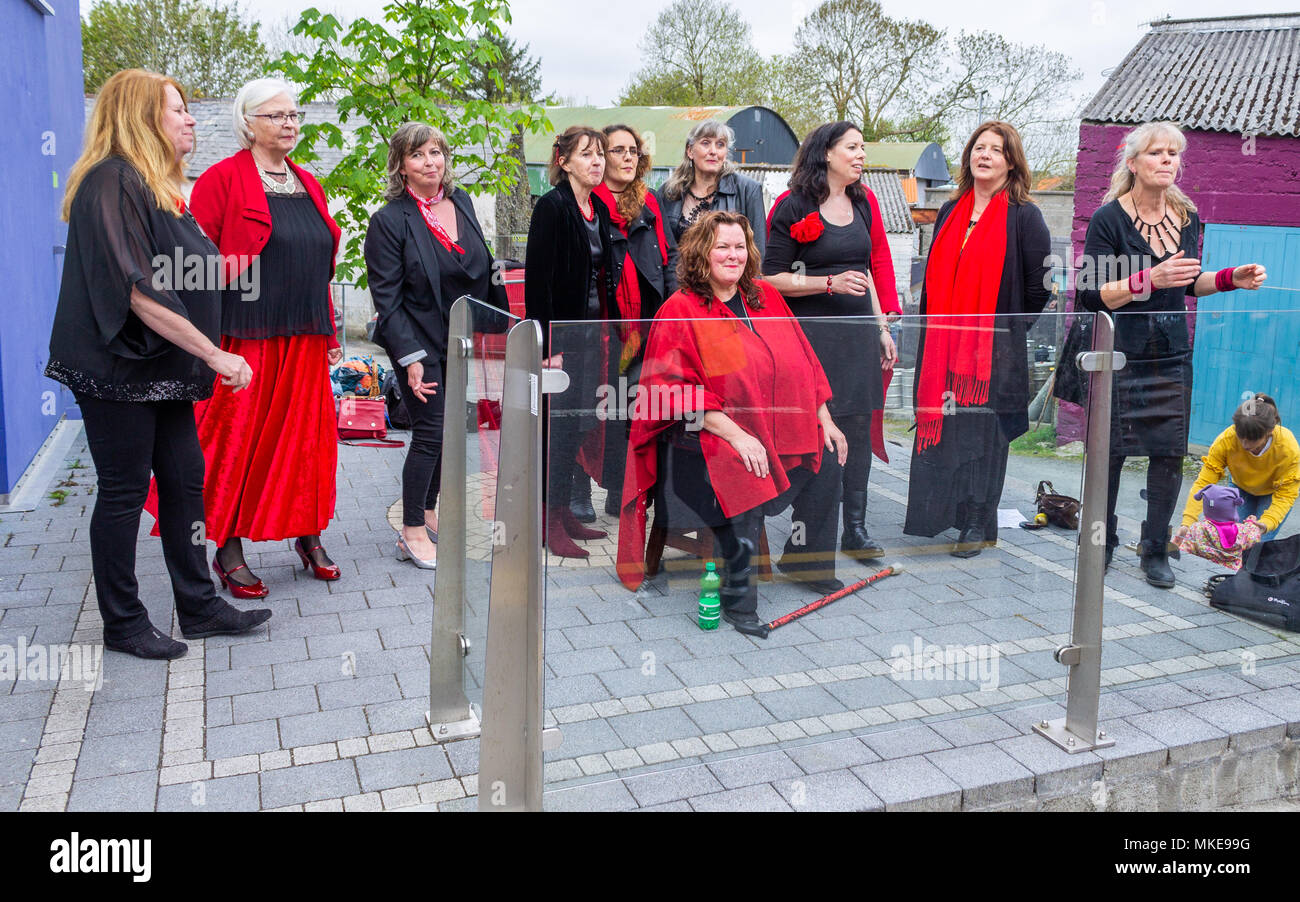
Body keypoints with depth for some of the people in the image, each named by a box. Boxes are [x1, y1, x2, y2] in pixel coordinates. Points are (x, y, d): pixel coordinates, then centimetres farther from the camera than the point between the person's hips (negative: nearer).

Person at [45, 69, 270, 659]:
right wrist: (215, 354, -20)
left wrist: (204, 358, 17)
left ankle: (198, 608, 22)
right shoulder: (114, 181, -14)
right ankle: (123, 624, 14)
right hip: (119, 368, -9)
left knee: (185, 482, 11)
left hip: (162, 370, 9)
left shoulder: (156, 184, 17)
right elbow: (139, 292, -22)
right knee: (124, 493, 1)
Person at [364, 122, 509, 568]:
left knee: (448, 430, 13)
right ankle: (412, 533, 7)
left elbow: (485, 271, 14)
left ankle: (428, 514, 28)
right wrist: (410, 357, -20)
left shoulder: (462, 202, 6)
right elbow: (386, 297, -14)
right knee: (431, 431, -5)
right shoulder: (389, 221, -12)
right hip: (421, 345, -6)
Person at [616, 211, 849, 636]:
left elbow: (802, 362, 15)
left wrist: (825, 421, 7)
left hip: (782, 429, 7)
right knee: (744, 482, -30)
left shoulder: (765, 297, 11)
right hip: (707, 437, -7)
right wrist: (735, 434, -22)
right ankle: (737, 598, -14)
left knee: (828, 459, -1)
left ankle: (807, 563, 19)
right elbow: (678, 392, -15)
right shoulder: (679, 311, -8)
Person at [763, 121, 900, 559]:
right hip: (812, 332, -5)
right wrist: (829, 283, -15)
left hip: (859, 330, 5)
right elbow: (772, 277, -7)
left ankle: (855, 528, 11)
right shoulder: (793, 208, -5)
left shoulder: (863, 202, 13)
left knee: (859, 426, 4)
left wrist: (883, 329, 16)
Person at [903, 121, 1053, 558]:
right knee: (943, 427, 6)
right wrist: (930, 335, 12)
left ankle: (977, 525, 11)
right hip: (945, 344, 5)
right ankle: (944, 516, 18)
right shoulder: (950, 212, 13)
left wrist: (1011, 332, -1)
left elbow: (1041, 285, -3)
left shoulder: (1024, 216, -2)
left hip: (996, 349, -5)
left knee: (983, 432, 0)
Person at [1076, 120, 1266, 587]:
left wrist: (1231, 278, 5)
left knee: (1170, 452, 4)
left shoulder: (1187, 217, 8)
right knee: (1109, 452, 3)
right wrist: (1147, 280, -26)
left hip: (1173, 355, 5)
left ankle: (1156, 551, 18)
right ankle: (1101, 544, 21)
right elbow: (1090, 295, -15)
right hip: (1120, 353, -4)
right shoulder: (1108, 219, -9)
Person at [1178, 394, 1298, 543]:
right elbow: (1204, 482, -30)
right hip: (1242, 488, 2)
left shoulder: (1289, 448, -35)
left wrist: (1266, 523, -46)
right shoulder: (1226, 440, -33)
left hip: (1273, 493, -2)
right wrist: (1188, 522, -40)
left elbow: (1286, 494, -27)